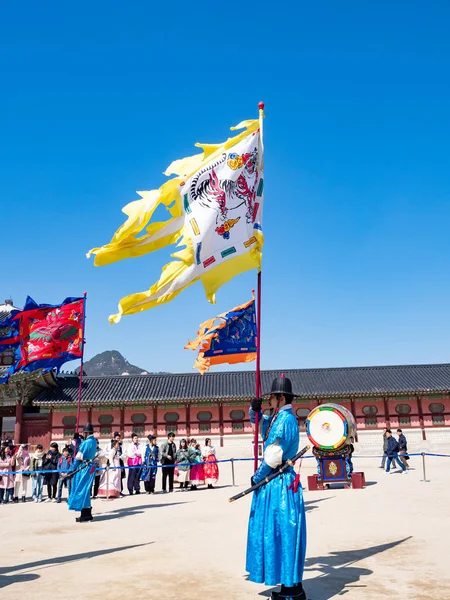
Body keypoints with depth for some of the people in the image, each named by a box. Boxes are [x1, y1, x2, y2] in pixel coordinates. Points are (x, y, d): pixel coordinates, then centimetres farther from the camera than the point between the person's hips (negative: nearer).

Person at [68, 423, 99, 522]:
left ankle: (85, 515, 1)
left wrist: (73, 469, -6)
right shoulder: (94, 441, 8)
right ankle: (87, 514, 20)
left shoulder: (85, 442, -17)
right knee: (86, 491, 15)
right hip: (91, 467, 8)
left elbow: (78, 457, -14)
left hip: (84, 468, -8)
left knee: (81, 490, -1)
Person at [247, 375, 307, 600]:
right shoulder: (277, 418, 10)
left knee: (283, 533, -3)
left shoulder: (286, 420, -18)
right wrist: (256, 409, 6)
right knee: (279, 533, 14)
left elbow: (274, 455, -19)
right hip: (274, 481, 10)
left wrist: (258, 476, -8)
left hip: (280, 483, -10)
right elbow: (257, 420, 28)